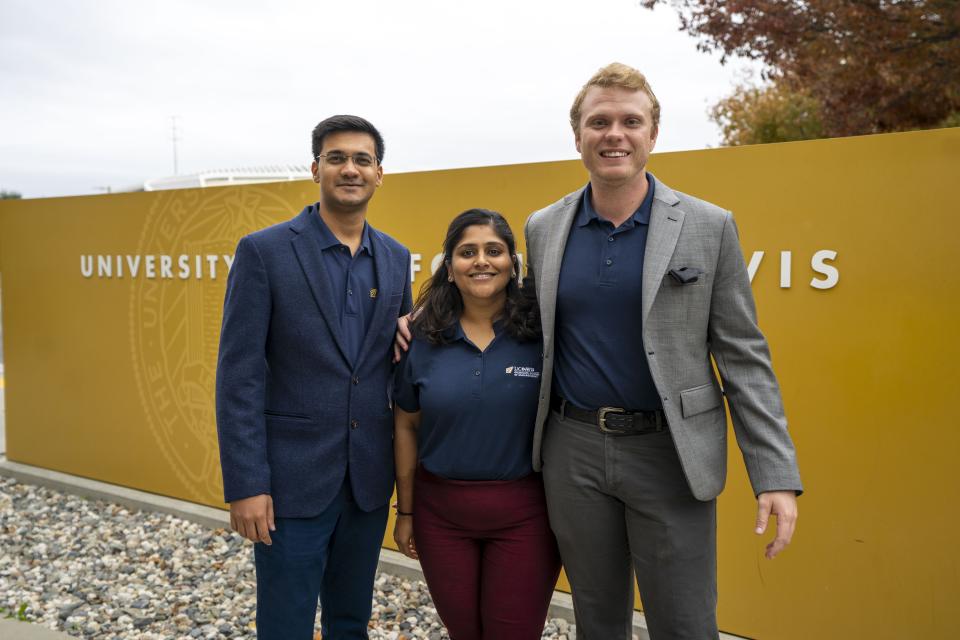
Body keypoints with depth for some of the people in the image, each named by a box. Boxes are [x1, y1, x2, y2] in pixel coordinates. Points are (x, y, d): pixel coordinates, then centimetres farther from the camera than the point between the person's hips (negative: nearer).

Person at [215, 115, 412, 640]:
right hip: (291, 477, -4)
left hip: (369, 478, 4)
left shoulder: (396, 258, 6)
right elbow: (238, 376, -10)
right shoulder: (263, 251, -8)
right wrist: (245, 484, -14)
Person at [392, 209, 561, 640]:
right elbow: (407, 428, 4)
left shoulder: (542, 333, -8)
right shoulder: (423, 338, -4)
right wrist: (405, 511, 7)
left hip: (524, 511, -2)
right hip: (440, 510, 2)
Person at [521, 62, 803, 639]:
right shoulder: (543, 229, 3)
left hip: (669, 454, -2)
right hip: (573, 450, 3)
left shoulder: (709, 228, -5)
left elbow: (744, 357, -5)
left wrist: (777, 476, -10)